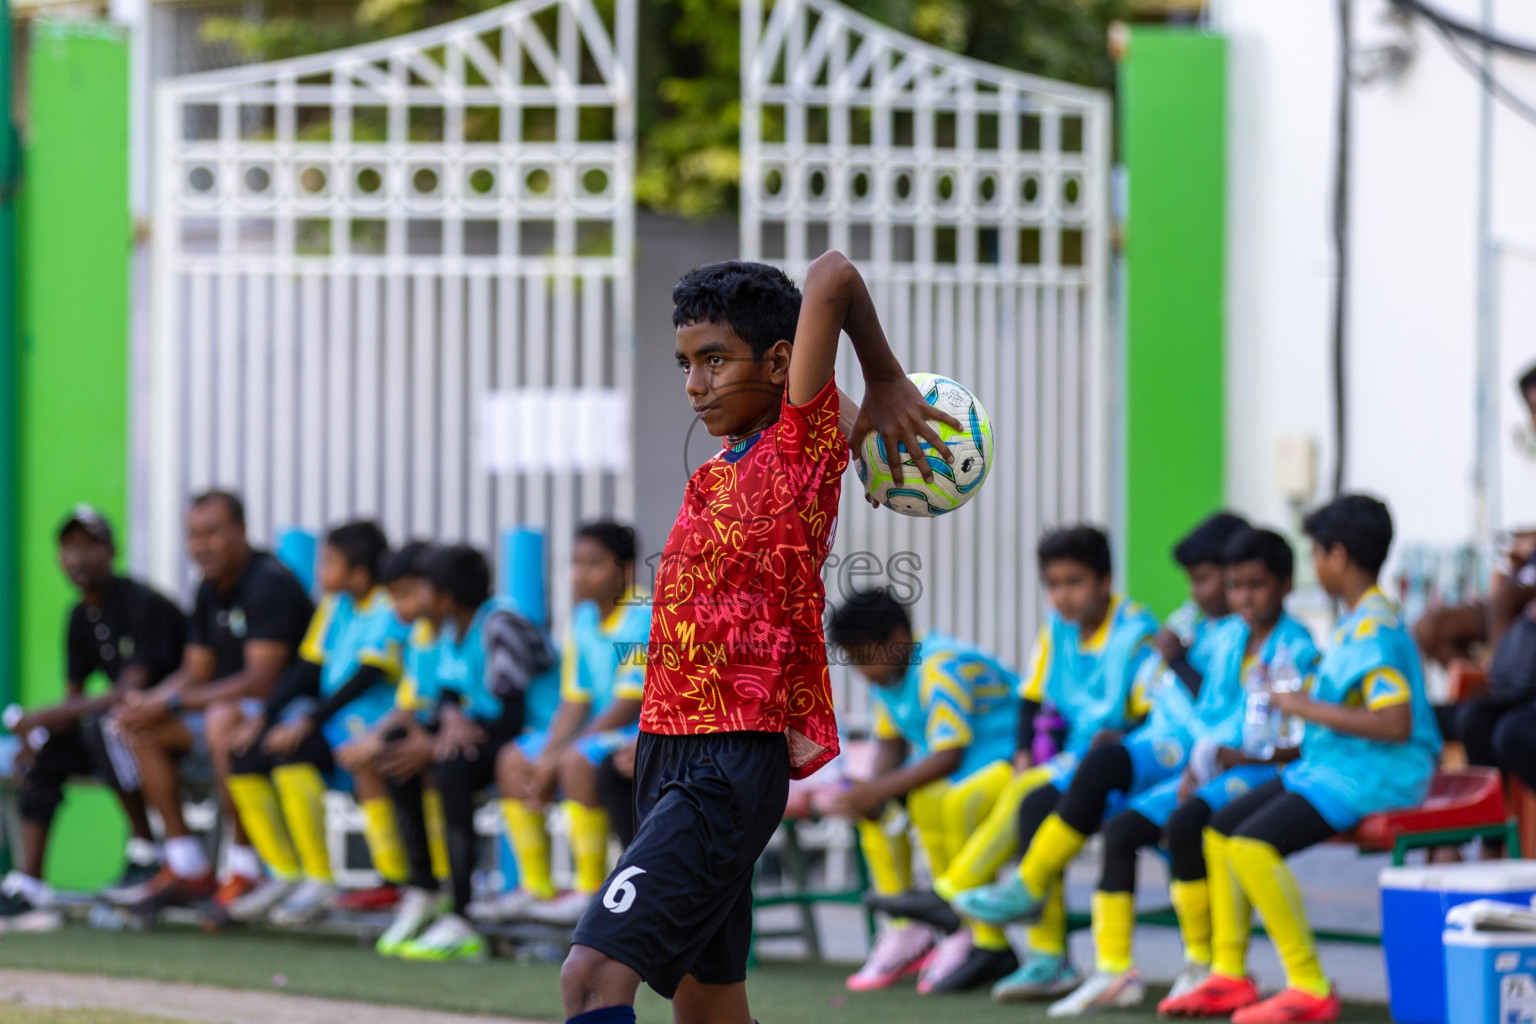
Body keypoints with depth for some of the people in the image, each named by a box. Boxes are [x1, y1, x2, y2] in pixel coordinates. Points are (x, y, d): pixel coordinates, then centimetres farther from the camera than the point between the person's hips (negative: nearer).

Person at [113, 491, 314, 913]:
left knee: (223, 721, -37)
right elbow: (196, 673, 13)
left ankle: (244, 872, -29)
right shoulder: (211, 590, 10)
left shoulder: (271, 583, -19)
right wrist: (147, 702, -9)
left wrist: (172, 704, -24)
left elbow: (260, 681, -26)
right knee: (141, 727, -2)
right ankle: (188, 871, -3)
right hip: (233, 706, 10)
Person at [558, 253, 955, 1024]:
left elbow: (831, 278, -17)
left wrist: (886, 385, -4)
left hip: (733, 765, -9)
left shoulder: (803, 447, -7)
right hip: (672, 756, 9)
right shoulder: (718, 468, 14)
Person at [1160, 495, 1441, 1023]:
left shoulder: (1375, 628, -17)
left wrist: (1311, 709, -20)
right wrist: (1298, 696, 14)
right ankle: (1230, 977, 14)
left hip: (1374, 775, -11)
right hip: (1329, 765, 11)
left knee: (1254, 844, -26)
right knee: (1220, 831, 11)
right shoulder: (1353, 622, 15)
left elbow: (1396, 722, -27)